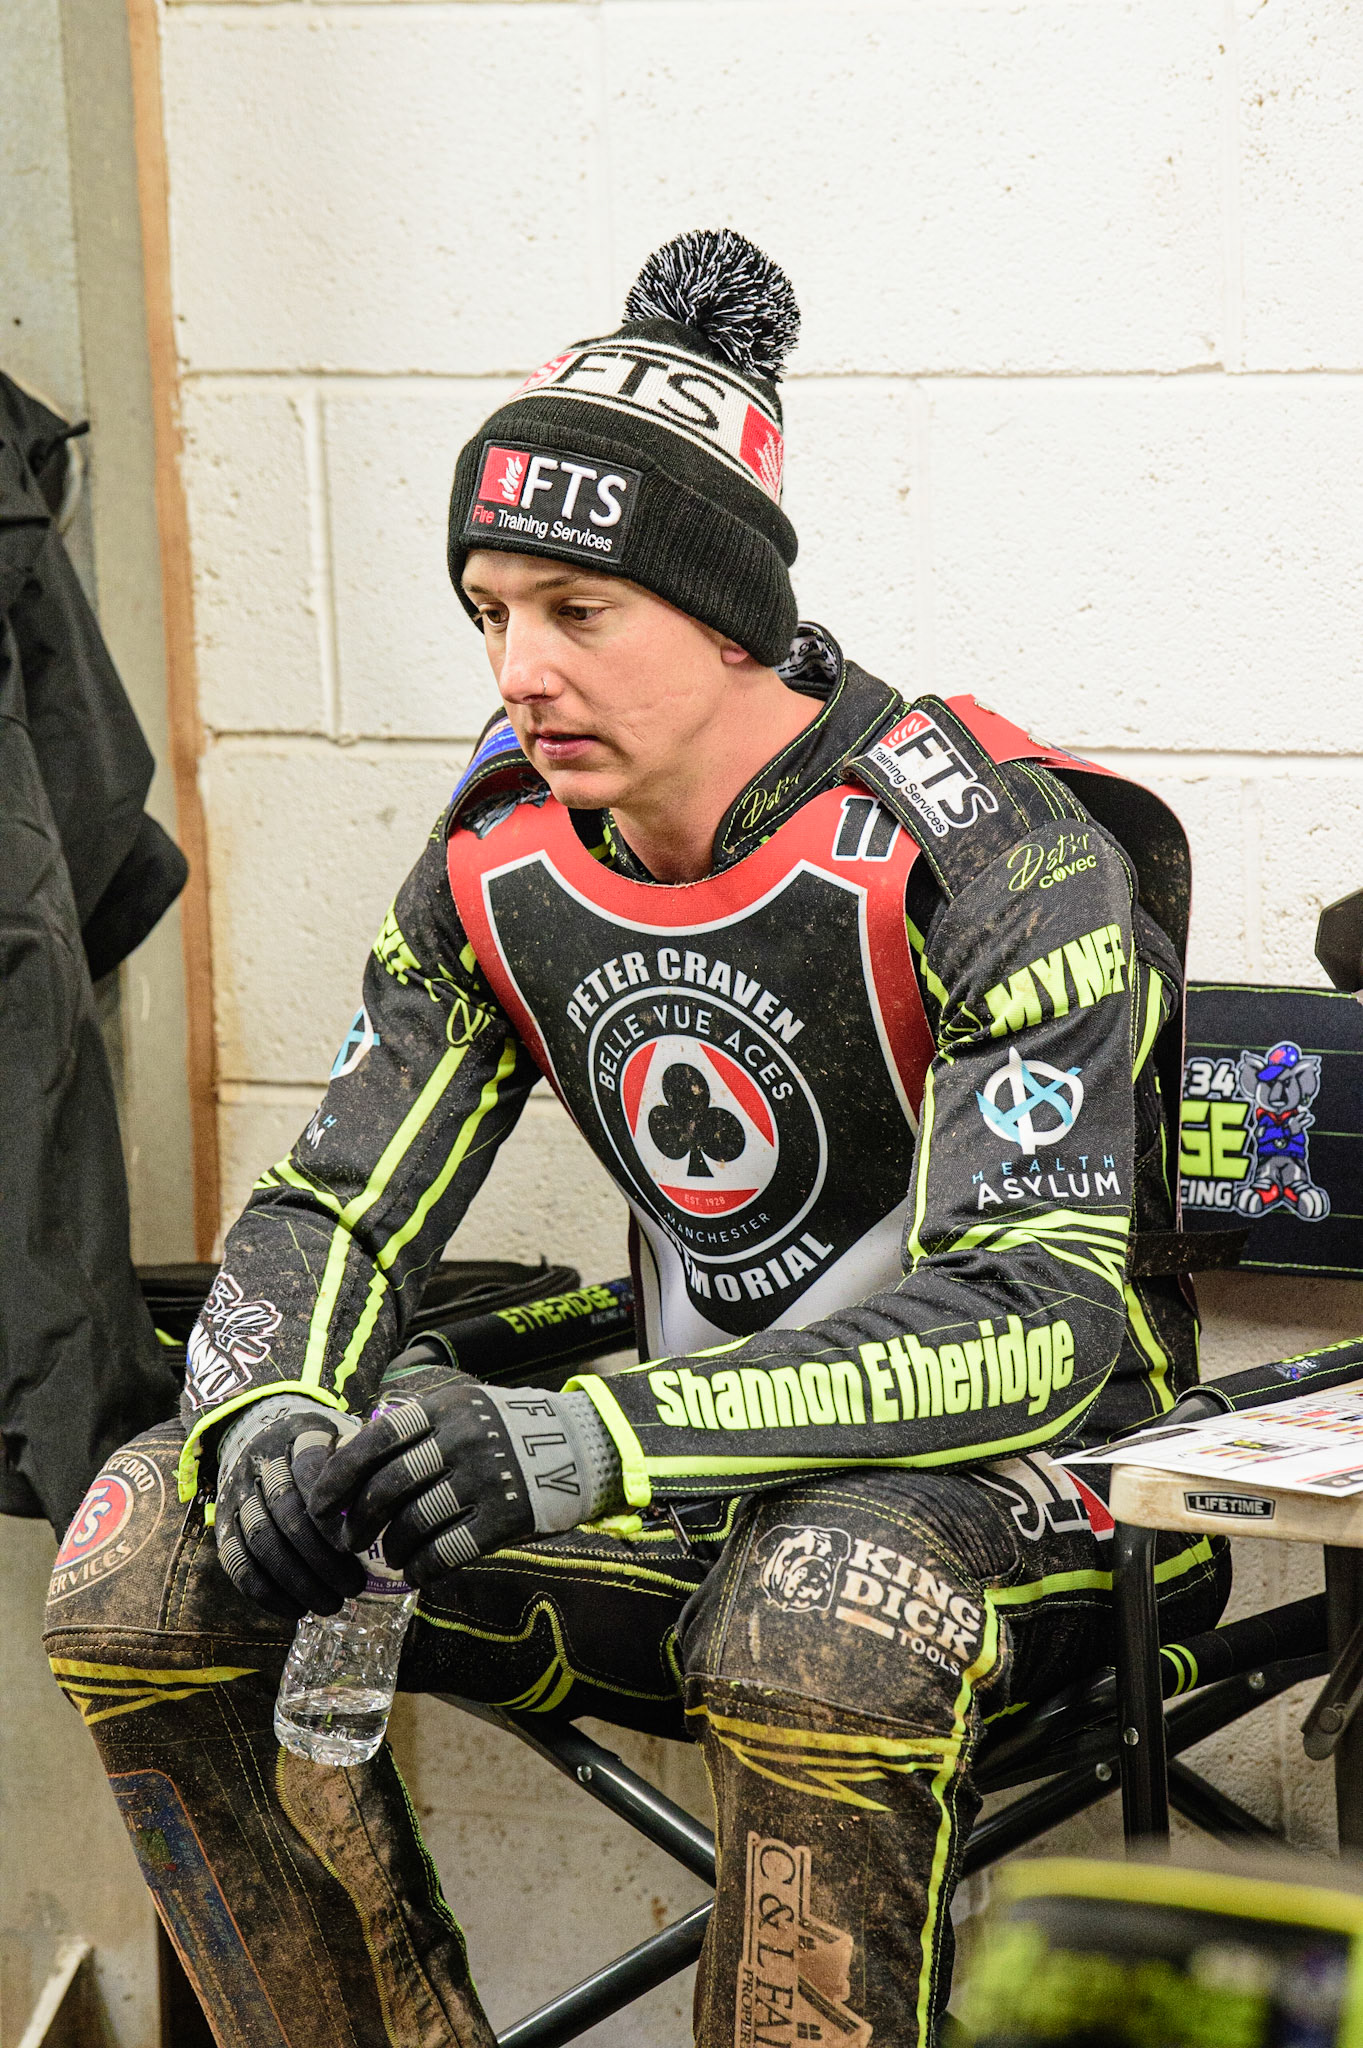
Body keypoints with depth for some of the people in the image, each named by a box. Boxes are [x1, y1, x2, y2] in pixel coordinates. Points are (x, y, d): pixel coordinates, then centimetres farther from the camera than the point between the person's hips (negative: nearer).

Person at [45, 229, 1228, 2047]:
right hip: (706, 1492, 6)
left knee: (828, 1606, -42)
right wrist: (274, 1416, -22)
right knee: (150, 1558, -12)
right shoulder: (503, 861, -1)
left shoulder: (993, 854, -20)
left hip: (1018, 1474, -6)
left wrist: (592, 1439, -41)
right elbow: (330, 1217, 4)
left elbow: (1036, 1318, -29)